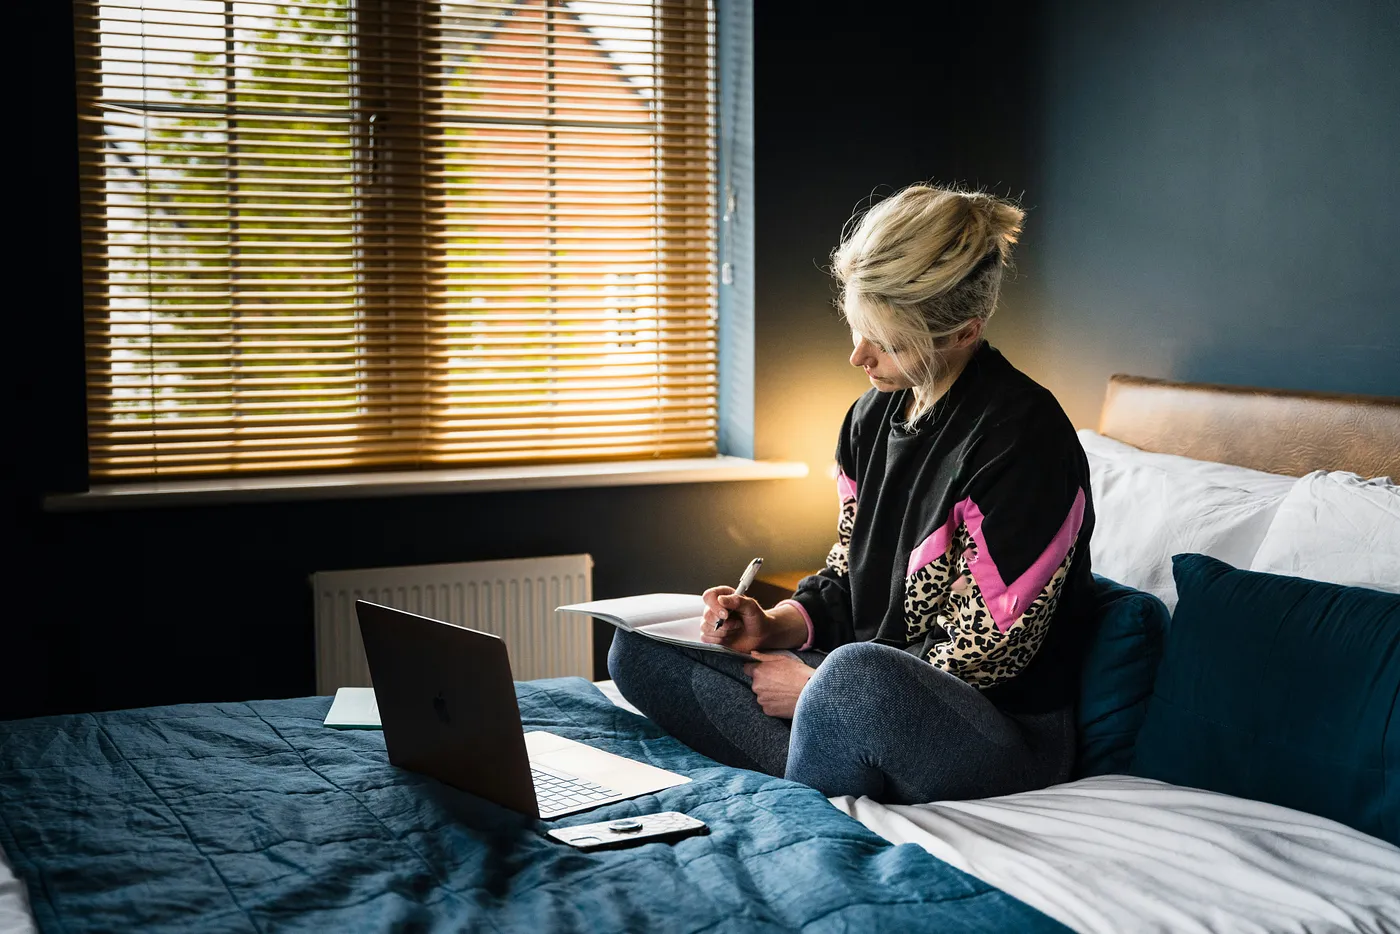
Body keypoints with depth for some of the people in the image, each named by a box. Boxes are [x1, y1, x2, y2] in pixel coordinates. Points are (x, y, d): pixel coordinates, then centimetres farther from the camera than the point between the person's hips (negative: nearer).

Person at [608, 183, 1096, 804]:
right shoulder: (874, 412, 8)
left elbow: (986, 650, -18)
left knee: (856, 674, -42)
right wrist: (776, 626, -4)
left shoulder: (1021, 435, -18)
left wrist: (816, 686, -15)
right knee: (640, 648, -1)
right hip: (877, 696, 9)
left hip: (1009, 733, -8)